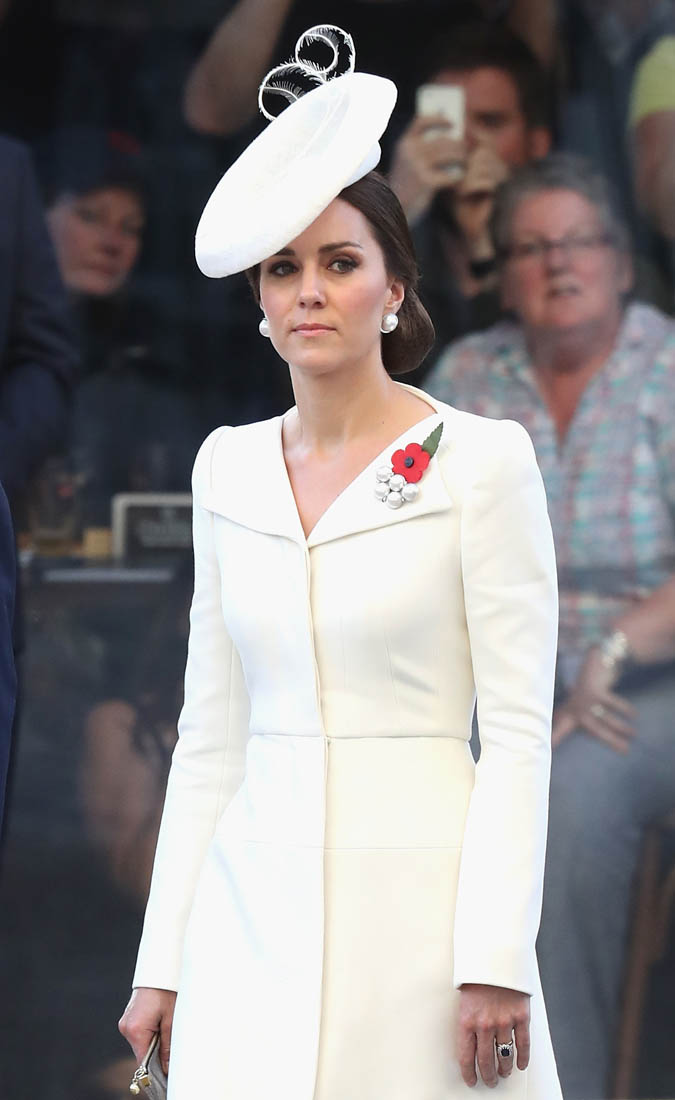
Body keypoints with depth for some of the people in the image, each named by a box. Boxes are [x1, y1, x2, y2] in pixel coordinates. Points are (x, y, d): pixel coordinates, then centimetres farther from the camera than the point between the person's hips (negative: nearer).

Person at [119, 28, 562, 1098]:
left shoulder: (483, 461, -3)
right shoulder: (228, 467, 11)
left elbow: (519, 728, -7)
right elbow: (211, 728, 12)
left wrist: (494, 961, -14)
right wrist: (162, 960, 8)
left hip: (416, 902, -4)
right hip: (254, 912, 4)